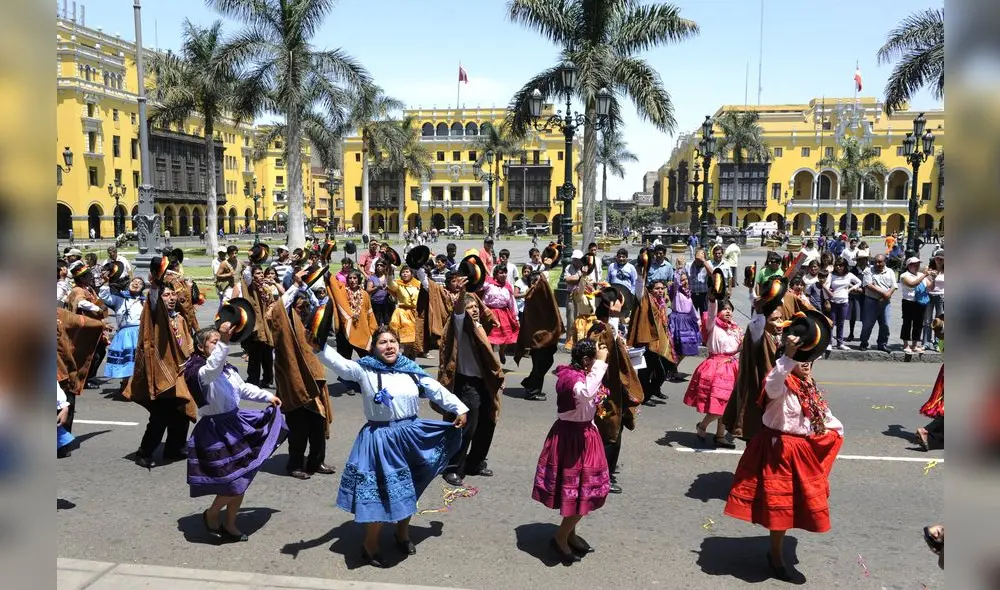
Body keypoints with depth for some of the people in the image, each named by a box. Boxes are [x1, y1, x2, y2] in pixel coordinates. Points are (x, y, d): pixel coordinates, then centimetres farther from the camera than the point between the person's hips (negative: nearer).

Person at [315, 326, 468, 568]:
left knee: (406, 490, 19)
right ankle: (370, 545, 24)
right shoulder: (365, 370, -8)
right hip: (380, 439, -4)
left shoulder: (411, 370, 3)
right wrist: (319, 348, -40)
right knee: (379, 492, 2)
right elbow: (339, 364, -23)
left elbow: (437, 391, 7)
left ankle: (403, 534, 43)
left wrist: (459, 409, 6)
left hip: (410, 436, 4)